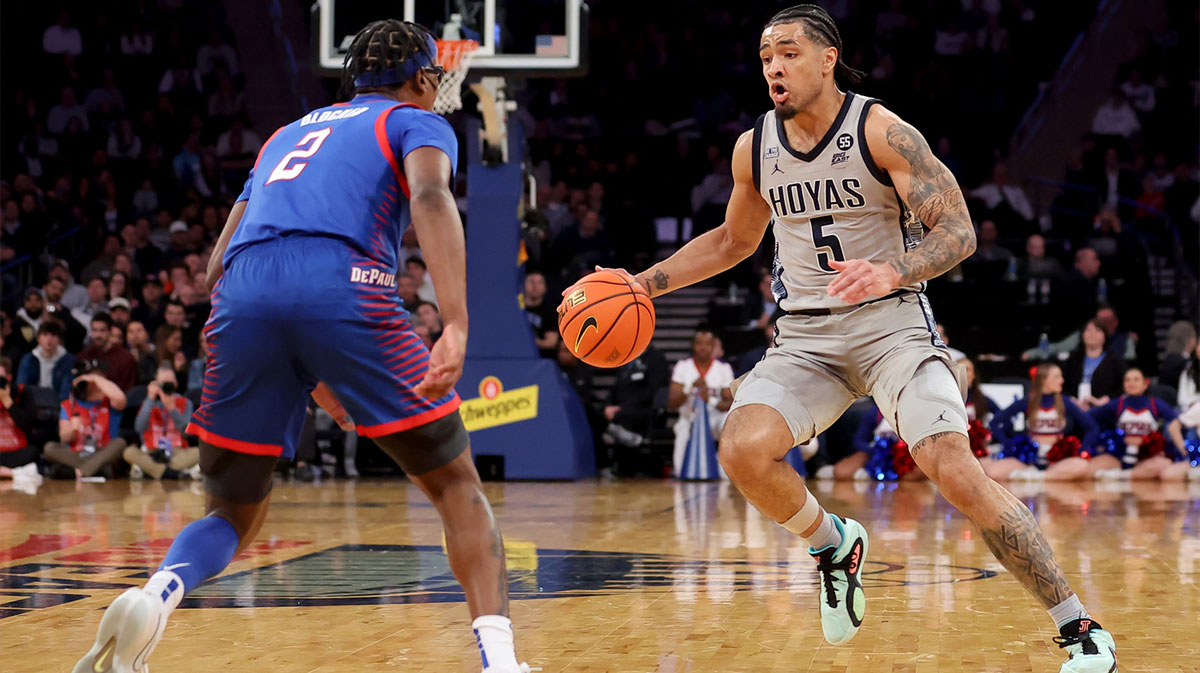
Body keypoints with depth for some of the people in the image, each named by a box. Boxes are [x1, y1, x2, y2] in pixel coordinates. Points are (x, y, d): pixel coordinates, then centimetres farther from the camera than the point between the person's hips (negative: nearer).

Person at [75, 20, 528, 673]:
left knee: (233, 514, 16)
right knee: (455, 484, 11)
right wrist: (456, 327, -17)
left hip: (242, 299, 4)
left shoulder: (289, 134, 37)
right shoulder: (415, 122, 21)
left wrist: (303, 375, 39)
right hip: (345, 288, -4)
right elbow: (431, 197, -4)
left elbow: (219, 265, 33)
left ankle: (161, 588, -16)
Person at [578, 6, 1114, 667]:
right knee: (742, 449, -23)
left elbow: (958, 231, -15)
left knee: (955, 470, -21)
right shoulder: (754, 147, 5)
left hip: (891, 322, -4)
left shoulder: (880, 131, -11)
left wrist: (894, 273, -34)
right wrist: (644, 283, 14)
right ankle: (832, 544, 8)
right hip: (806, 335, 4)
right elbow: (734, 240, 24)